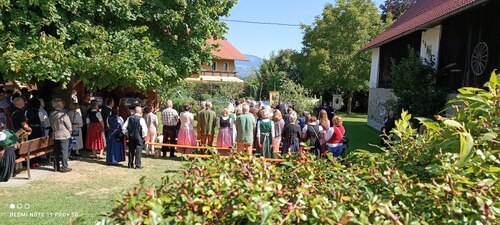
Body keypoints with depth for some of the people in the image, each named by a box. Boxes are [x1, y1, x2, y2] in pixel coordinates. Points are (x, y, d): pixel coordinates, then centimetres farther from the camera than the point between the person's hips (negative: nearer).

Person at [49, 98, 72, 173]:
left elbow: (52, 124, 10)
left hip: (55, 135, 6)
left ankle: (57, 166, 20)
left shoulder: (51, 114, 2)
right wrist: (69, 132, 8)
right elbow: (69, 125, -11)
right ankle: (64, 167, 6)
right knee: (64, 152, 1)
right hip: (64, 135, -6)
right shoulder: (63, 114, -17)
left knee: (57, 152, 13)